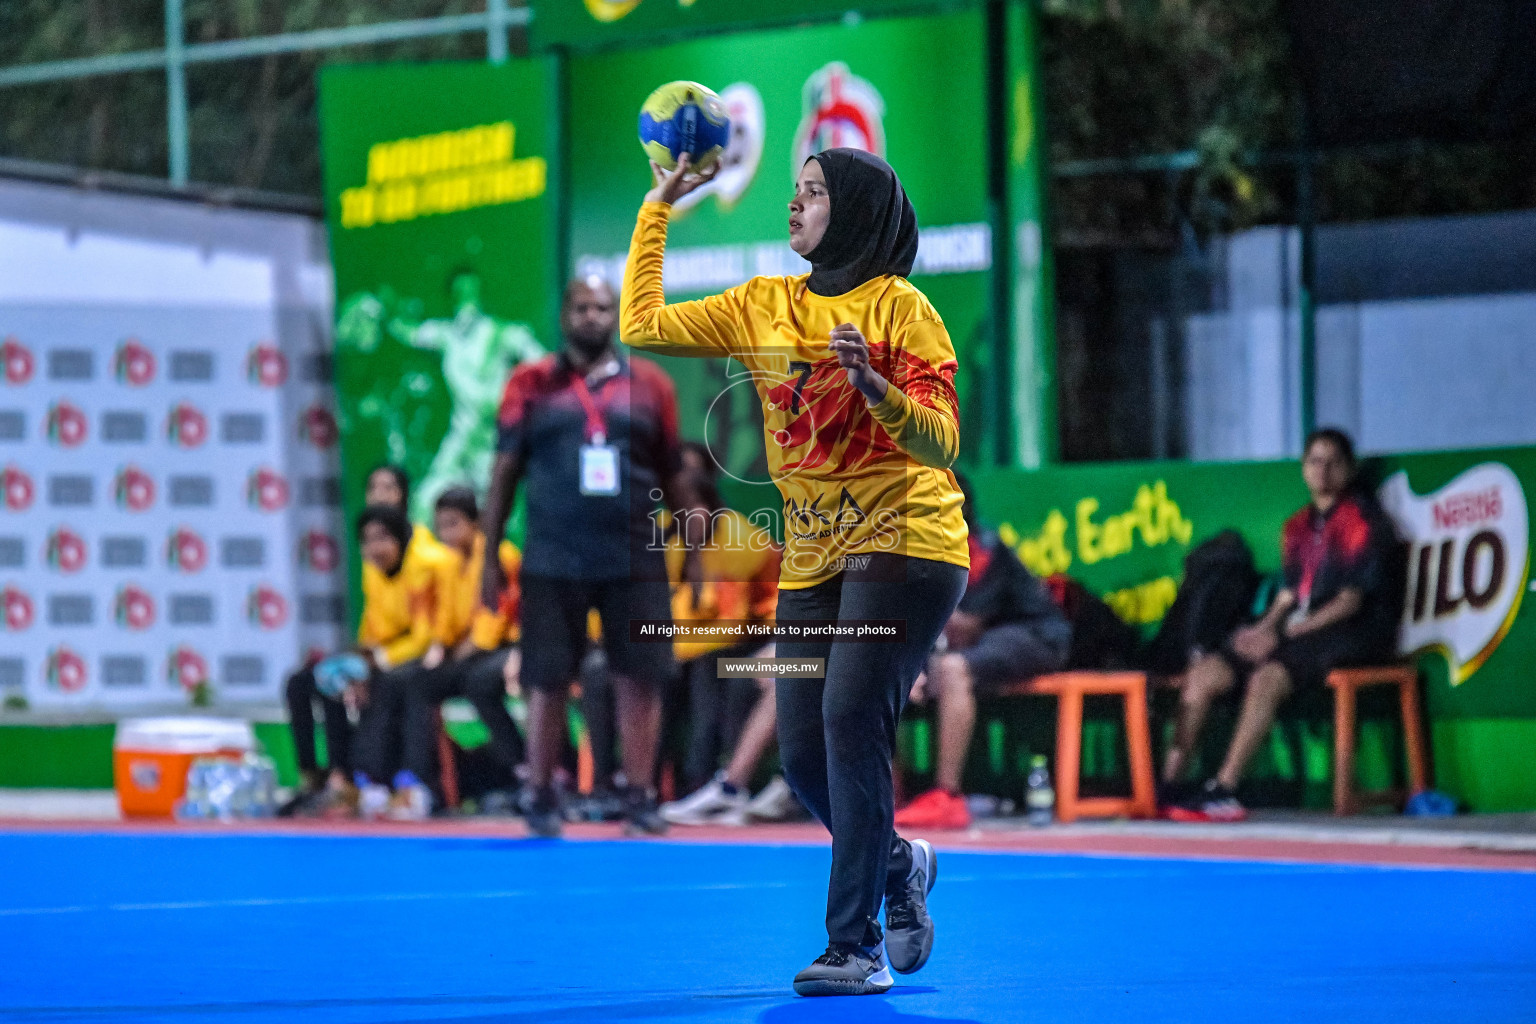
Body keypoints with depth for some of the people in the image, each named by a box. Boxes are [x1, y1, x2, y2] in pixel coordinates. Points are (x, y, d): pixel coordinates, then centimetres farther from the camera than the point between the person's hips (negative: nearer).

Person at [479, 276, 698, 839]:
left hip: (634, 563, 1)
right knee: (547, 682, 1)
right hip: (552, 564, -1)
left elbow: (672, 474, 12)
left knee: (639, 681, -1)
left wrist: (695, 553, 8)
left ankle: (640, 799, 6)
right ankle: (541, 800, 10)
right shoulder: (531, 385, 5)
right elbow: (505, 471, 7)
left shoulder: (650, 385, 8)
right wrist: (490, 556, 3)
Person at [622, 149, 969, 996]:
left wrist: (874, 387, -30)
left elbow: (940, 443, -12)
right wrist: (658, 208, 11)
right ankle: (899, 867, 31)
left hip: (904, 544, -6)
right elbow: (641, 325, 7)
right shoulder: (766, 306, 9)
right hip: (813, 561, 6)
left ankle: (855, 947, -16)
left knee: (849, 719, -20)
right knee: (804, 755, 2)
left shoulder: (899, 307, -7)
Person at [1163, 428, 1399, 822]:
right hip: (1298, 630, 8)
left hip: (1351, 635, -8)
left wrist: (1285, 633, -18)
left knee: (1266, 677, -33)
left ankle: (1222, 790, -37)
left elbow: (1351, 601, -13)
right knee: (1203, 672, -7)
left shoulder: (1361, 520, -5)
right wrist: (1265, 627, -3)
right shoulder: (1298, 526, 19)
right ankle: (1168, 781, -13)